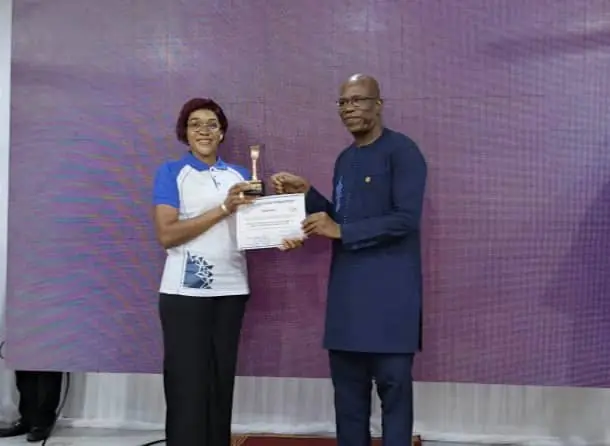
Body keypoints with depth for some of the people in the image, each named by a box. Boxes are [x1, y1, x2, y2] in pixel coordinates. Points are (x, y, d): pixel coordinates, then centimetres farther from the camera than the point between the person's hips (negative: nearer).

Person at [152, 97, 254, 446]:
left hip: (231, 288, 4)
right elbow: (166, 234, -11)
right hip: (186, 290, -4)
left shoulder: (239, 175, 13)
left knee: (221, 382, 10)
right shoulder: (172, 173, 0)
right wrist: (223, 209, -16)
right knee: (188, 383, -1)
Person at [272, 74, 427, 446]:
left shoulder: (402, 151, -9)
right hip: (347, 289, 8)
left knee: (393, 382, 0)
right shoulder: (344, 159, 16)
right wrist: (306, 193, 7)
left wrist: (341, 231, -16)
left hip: (389, 290, -7)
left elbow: (406, 219, -18)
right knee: (347, 382, 12)